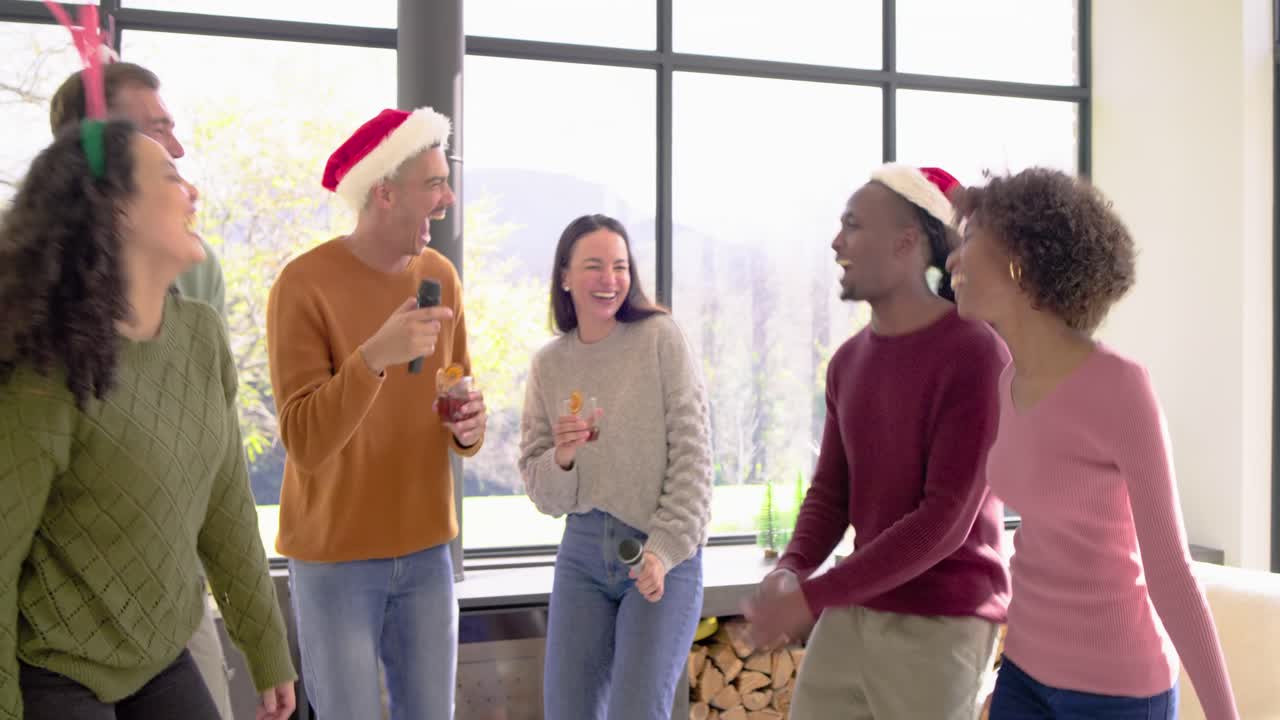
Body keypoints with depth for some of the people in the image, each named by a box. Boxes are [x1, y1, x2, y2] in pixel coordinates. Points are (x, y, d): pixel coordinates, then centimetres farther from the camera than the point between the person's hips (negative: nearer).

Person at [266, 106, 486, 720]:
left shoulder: (441, 277, 3)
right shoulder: (304, 285, -15)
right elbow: (305, 444, -20)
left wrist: (470, 428, -11)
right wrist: (373, 357, -34)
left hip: (424, 549, 5)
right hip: (334, 556, -5)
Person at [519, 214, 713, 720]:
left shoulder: (660, 337, -7)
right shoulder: (548, 364, 3)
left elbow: (692, 455, -9)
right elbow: (540, 491, 4)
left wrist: (665, 548, -16)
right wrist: (562, 458, -17)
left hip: (665, 555, -3)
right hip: (582, 551, 4)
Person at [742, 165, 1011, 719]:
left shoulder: (975, 353, -16)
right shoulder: (849, 360, 8)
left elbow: (946, 519, -19)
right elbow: (830, 492, 9)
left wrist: (813, 596, -19)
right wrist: (788, 571, -12)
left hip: (942, 622, -6)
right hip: (855, 612, 6)